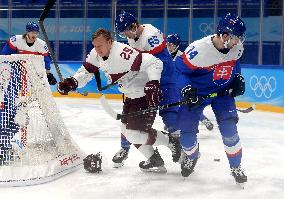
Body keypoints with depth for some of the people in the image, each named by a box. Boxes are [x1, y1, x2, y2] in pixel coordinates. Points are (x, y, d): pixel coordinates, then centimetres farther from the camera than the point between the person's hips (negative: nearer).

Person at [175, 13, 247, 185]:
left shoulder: (236, 48, -13)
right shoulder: (199, 49, -32)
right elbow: (180, 68, -20)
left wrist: (238, 78, 2)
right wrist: (188, 90, -29)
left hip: (223, 91, 3)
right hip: (198, 92, -2)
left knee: (229, 128, -12)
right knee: (186, 131, -1)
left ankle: (236, 167, 7)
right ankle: (191, 156, 33)